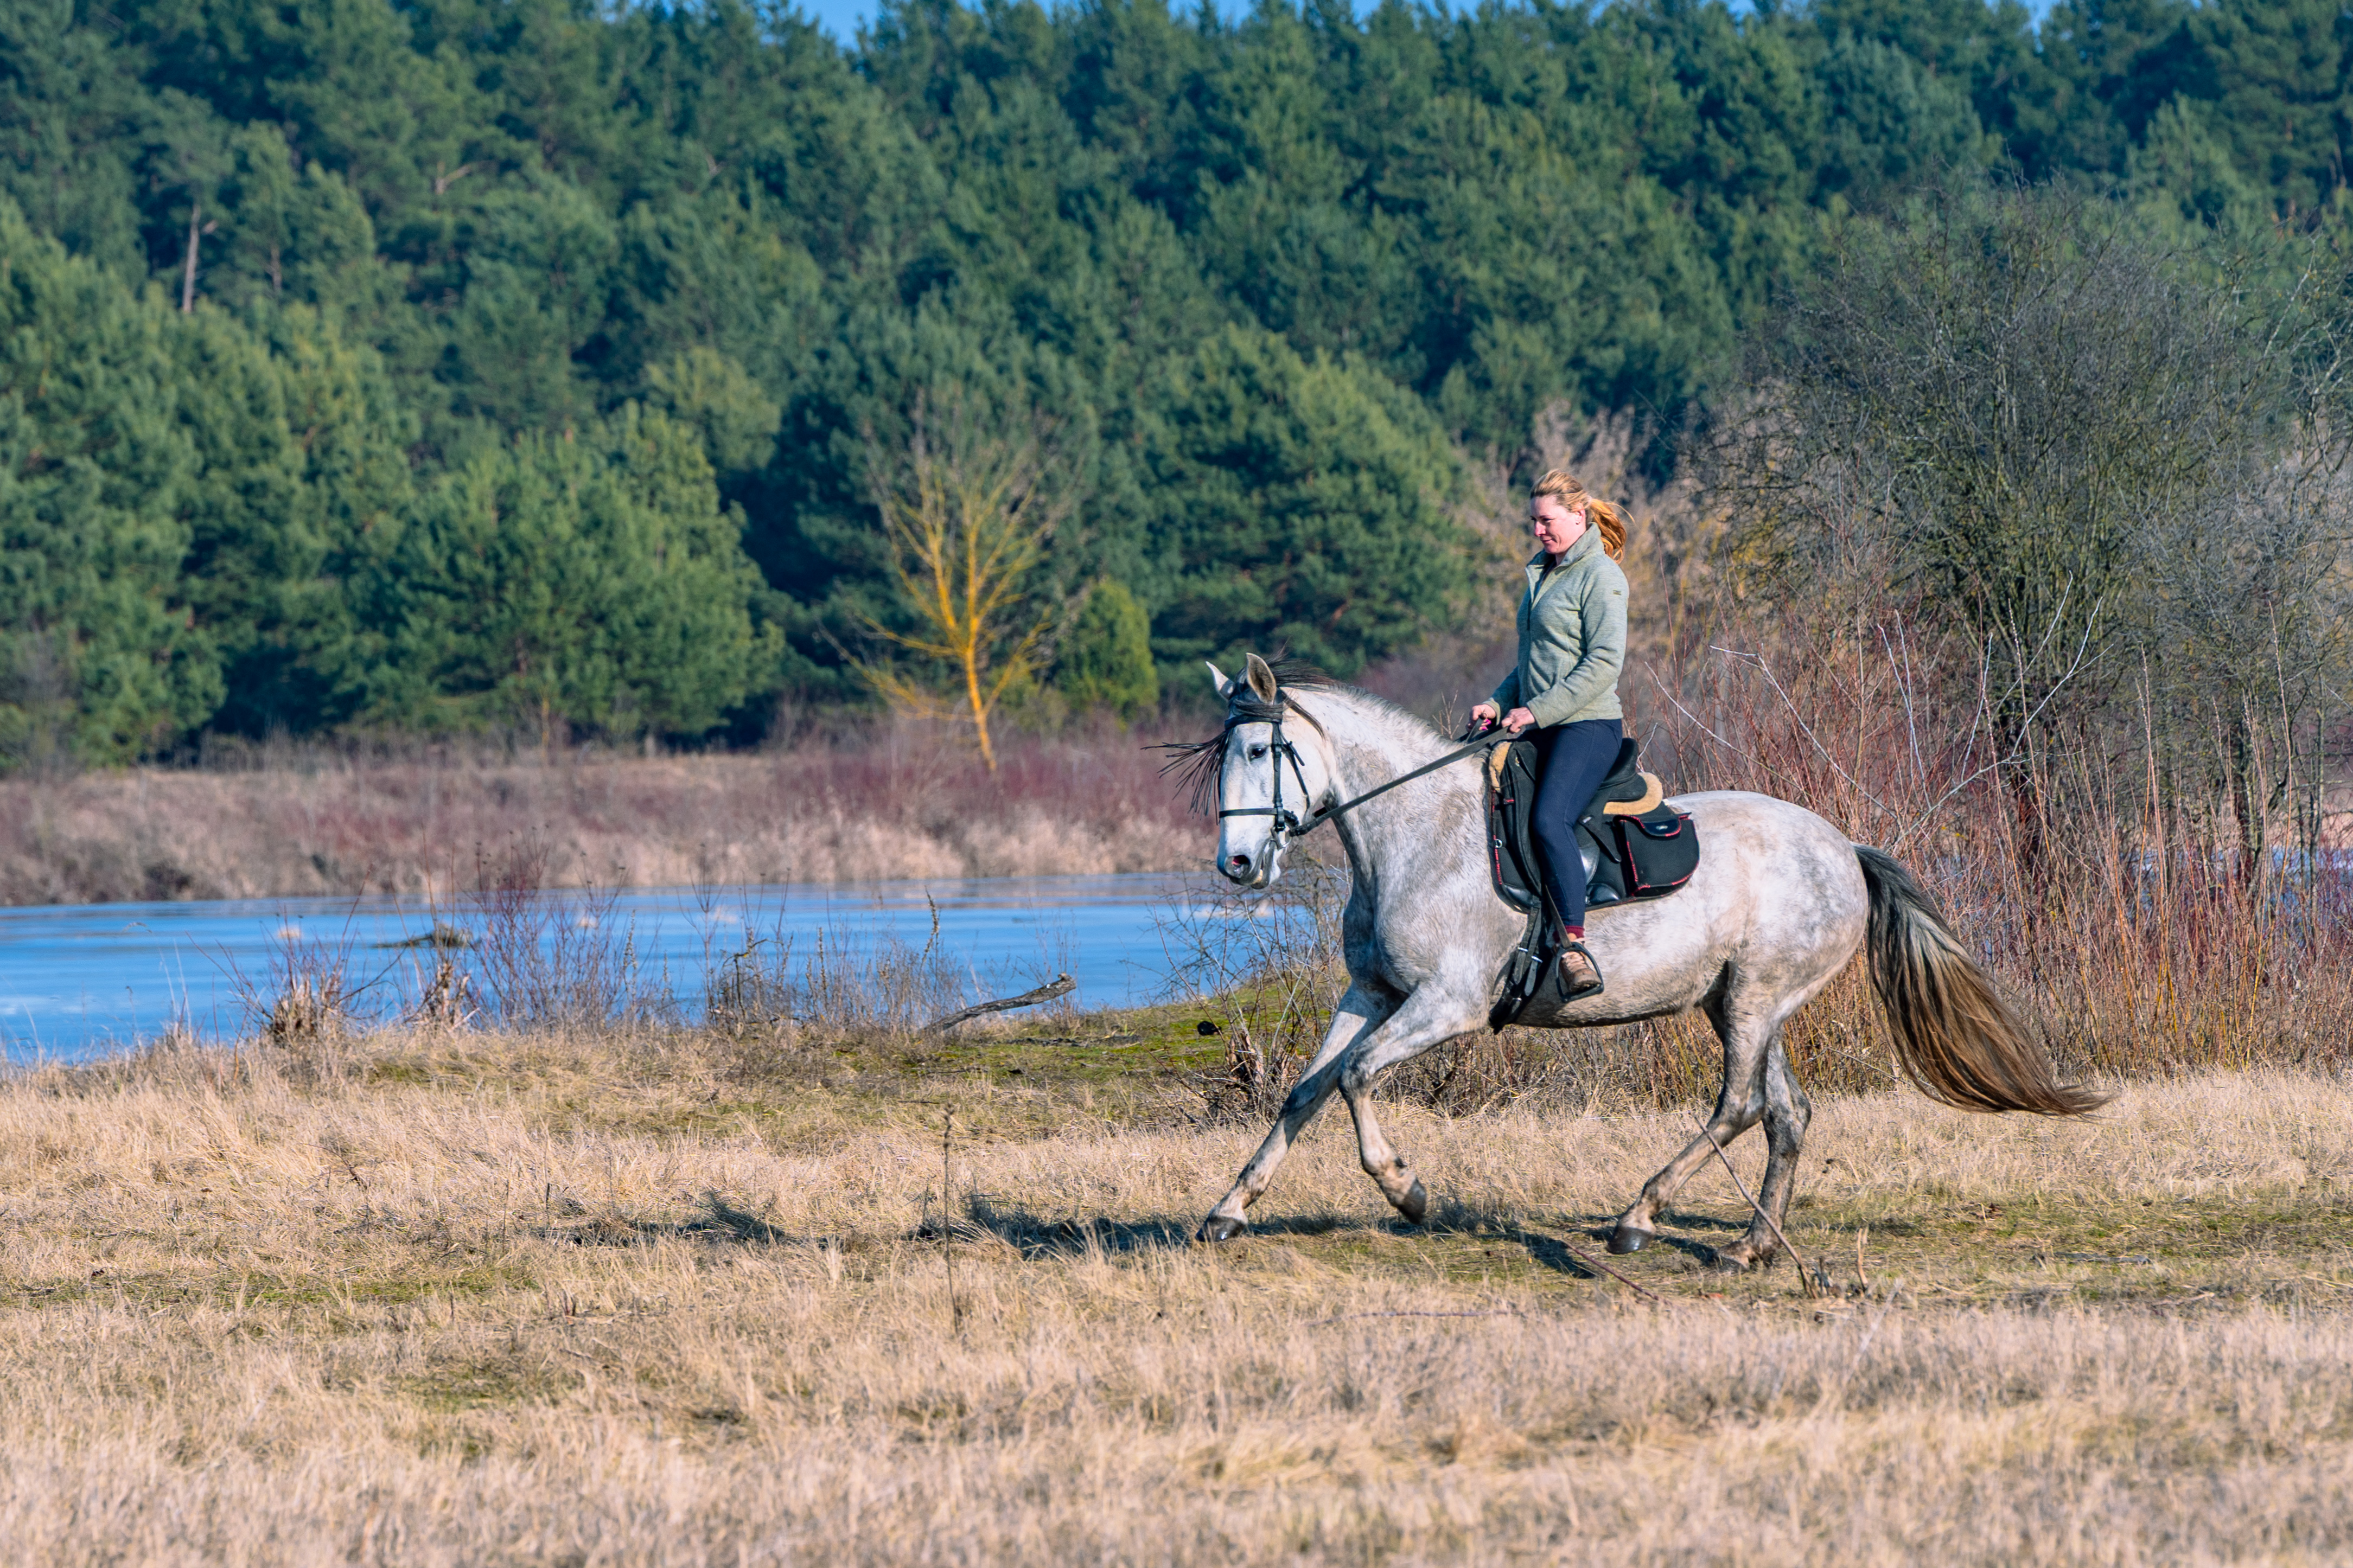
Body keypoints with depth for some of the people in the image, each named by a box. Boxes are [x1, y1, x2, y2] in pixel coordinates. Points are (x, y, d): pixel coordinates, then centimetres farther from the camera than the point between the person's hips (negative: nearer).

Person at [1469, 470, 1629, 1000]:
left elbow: (1604, 662, -16)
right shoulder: (1543, 574, 19)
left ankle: (1575, 948, -34)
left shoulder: (1600, 577, -8)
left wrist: (1537, 711, -19)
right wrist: (1498, 705, 11)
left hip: (1588, 724, -10)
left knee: (1550, 821, -29)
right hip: (1541, 732, 10)